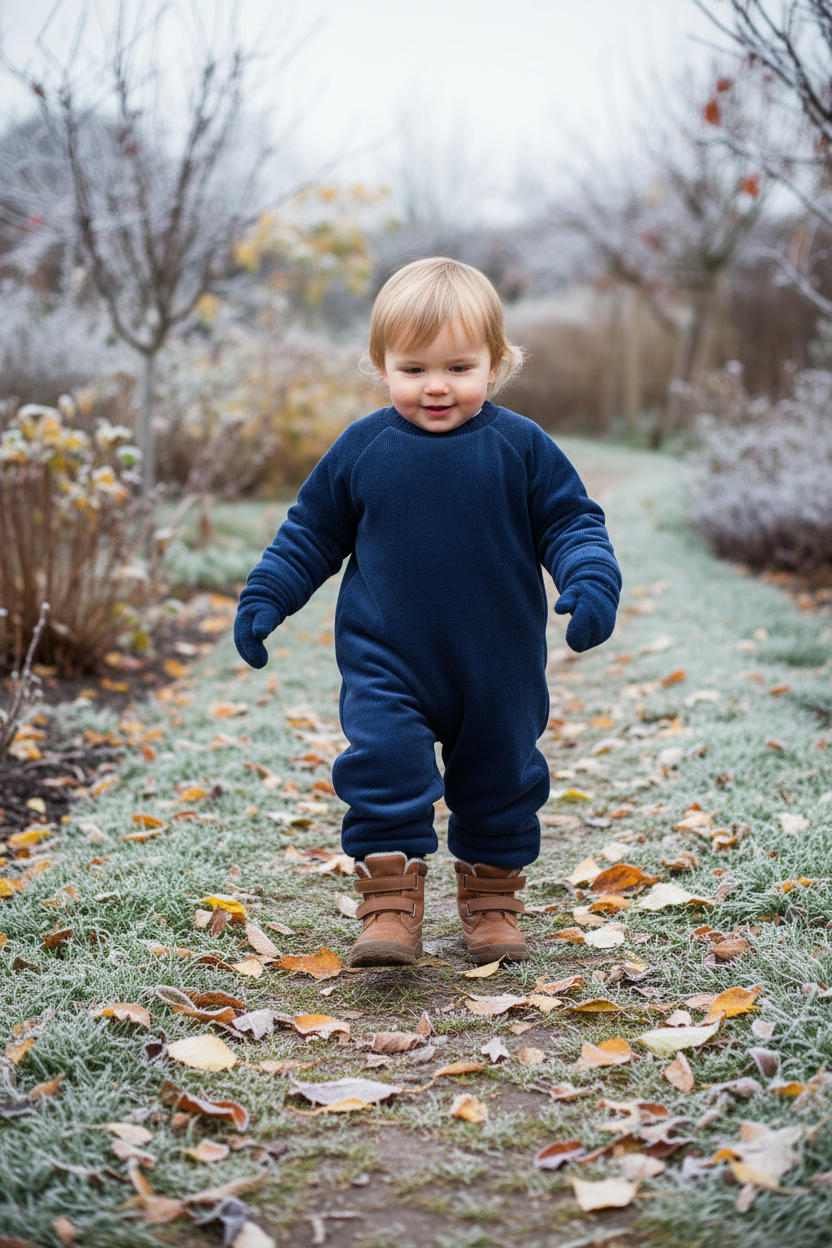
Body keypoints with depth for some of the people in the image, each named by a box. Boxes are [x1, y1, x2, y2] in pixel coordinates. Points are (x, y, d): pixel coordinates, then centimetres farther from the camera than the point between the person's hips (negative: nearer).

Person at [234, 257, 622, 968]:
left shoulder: (521, 448, -5)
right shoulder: (362, 449, -1)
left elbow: (571, 522, -1)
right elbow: (312, 532, 9)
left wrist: (590, 582, -19)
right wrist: (264, 598, 4)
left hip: (499, 669, 1)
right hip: (386, 666, 0)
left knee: (500, 780, 12)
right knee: (384, 766, -13)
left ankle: (492, 896, 32)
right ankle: (391, 903, -2)